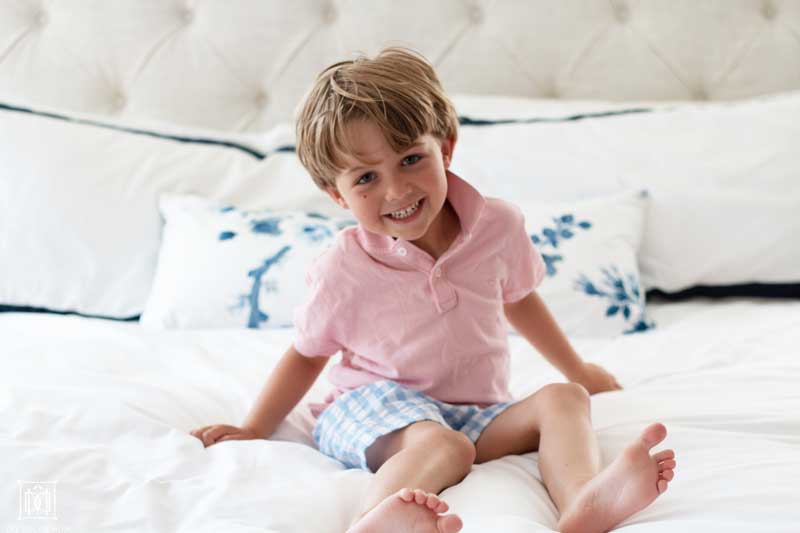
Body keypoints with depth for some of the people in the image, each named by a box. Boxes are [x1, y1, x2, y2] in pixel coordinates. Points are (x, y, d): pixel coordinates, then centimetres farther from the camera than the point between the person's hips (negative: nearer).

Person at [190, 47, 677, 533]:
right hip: (374, 405, -4)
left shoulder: (497, 225, -3)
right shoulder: (345, 269, -11)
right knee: (443, 446, -35)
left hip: (477, 412, 4)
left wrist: (578, 371, 29)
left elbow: (518, 298, 18)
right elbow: (307, 354, 5)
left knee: (562, 400, -20)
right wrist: (254, 430, 0)